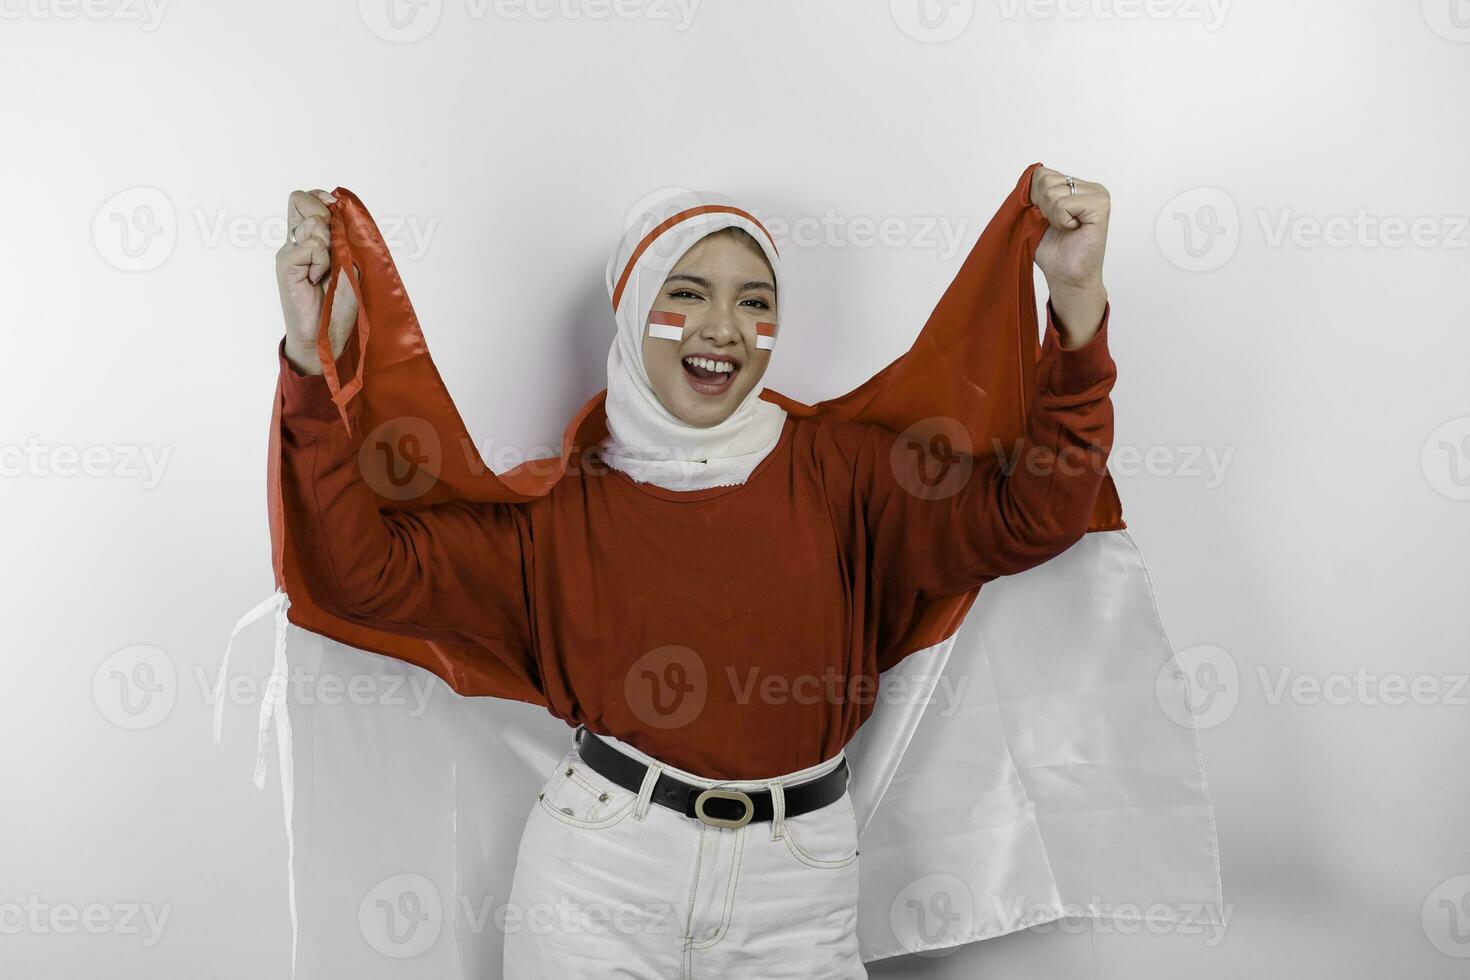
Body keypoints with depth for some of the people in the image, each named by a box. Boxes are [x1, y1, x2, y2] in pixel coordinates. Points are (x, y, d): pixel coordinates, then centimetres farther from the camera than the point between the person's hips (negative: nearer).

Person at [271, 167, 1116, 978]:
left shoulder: (839, 472, 1)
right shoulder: (563, 507, 1)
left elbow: (1033, 515, -9)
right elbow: (365, 569, -7)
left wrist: (1077, 301, -19)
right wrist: (316, 356, -15)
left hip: (798, 891, 1)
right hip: (600, 875, 0)